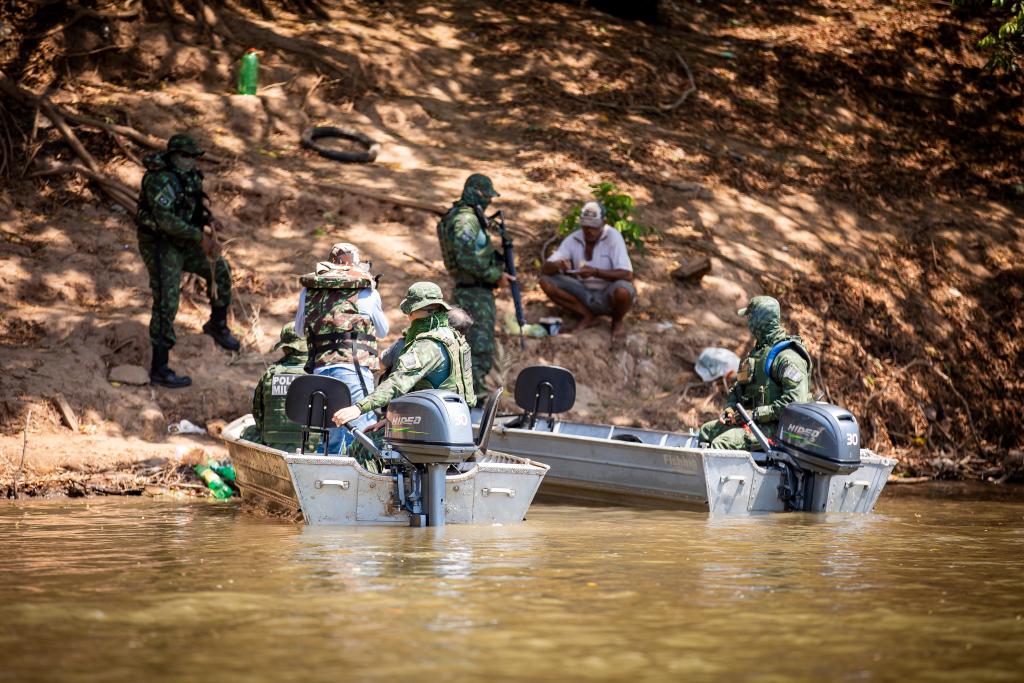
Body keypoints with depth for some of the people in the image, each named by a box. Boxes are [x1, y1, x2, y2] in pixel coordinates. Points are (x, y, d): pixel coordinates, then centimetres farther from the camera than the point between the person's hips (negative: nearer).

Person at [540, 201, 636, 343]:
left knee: (622, 291, -39)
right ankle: (587, 316, -3)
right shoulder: (573, 239, -6)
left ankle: (617, 321, -2)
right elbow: (545, 269, -8)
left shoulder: (613, 237, -17)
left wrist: (595, 272, -38)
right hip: (584, 294, 4)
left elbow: (627, 275, -26)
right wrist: (558, 266, -32)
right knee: (546, 281, -16)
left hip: (608, 297, -4)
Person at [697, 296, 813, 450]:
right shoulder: (758, 351, 17)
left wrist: (756, 414, -24)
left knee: (721, 443, -24)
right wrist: (729, 408, 4)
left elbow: (796, 400, -27)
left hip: (775, 426, -10)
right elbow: (738, 387, 25)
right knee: (706, 430, 14)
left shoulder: (787, 357, -17)